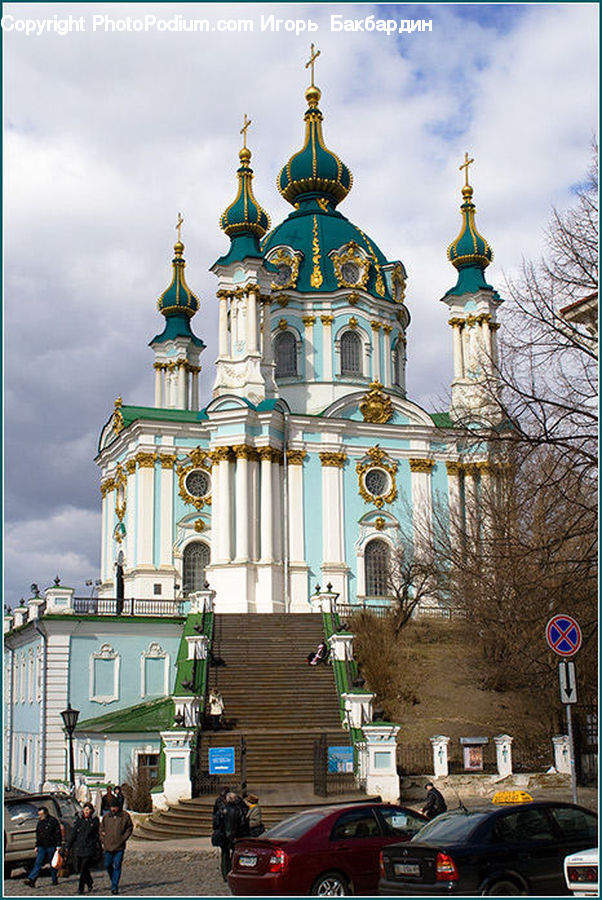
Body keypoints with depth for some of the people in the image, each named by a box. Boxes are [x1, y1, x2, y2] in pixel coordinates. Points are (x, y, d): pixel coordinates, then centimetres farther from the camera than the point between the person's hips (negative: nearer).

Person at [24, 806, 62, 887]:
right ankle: (31, 879, -15)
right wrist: (37, 846, 16)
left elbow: (58, 834, -6)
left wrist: (58, 845, -11)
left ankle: (55, 880, 13)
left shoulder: (53, 821, -6)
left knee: (53, 864, 3)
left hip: (51, 846, -5)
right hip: (42, 846, 5)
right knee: (38, 863, -6)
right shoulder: (40, 823, 13)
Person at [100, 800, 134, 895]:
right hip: (108, 846, 3)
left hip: (120, 846, -3)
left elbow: (130, 828, 7)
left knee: (117, 866, -6)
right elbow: (101, 829, 15)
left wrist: (124, 838, -4)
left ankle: (115, 886, -2)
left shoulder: (125, 816, -2)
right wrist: (102, 841, 7)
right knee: (107, 865, 10)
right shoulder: (106, 816, 5)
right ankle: (113, 880, 35)